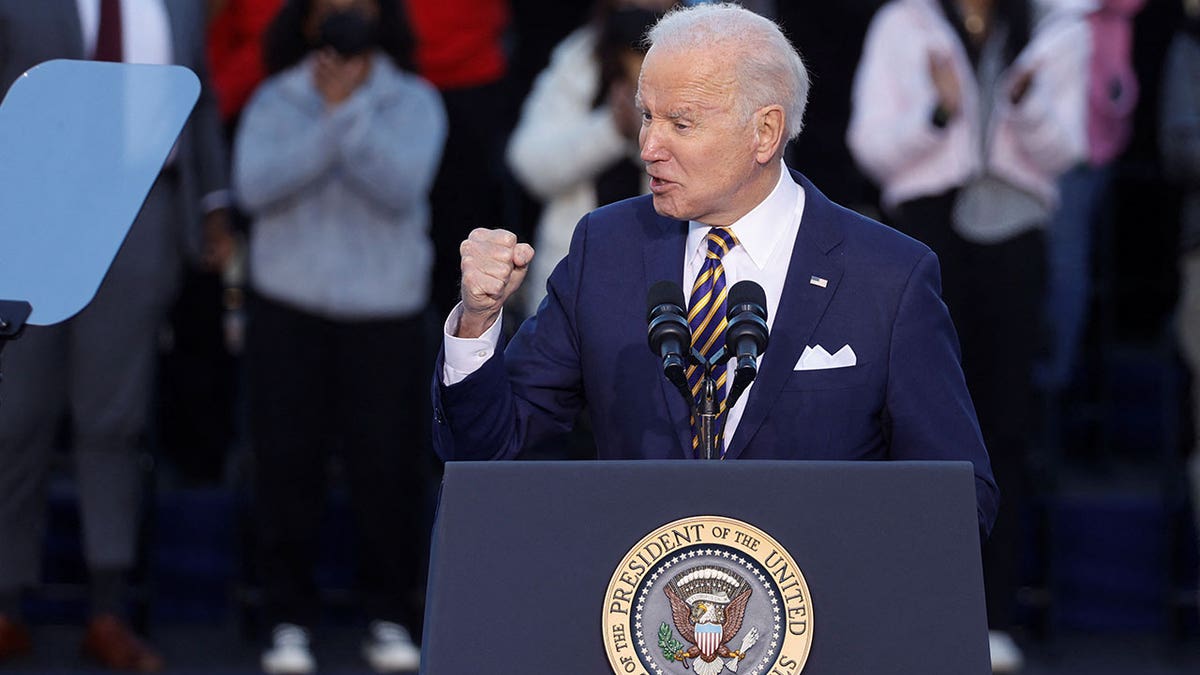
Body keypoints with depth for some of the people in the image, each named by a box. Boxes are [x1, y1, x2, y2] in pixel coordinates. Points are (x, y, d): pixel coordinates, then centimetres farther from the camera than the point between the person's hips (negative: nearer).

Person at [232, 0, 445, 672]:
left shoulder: (414, 103, 2)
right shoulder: (275, 102, 4)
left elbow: (400, 187, -14)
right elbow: (255, 186, -12)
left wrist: (349, 108, -18)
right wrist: (332, 121, -17)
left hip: (385, 307, -1)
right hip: (290, 306, 1)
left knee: (386, 462, -2)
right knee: (287, 460, -1)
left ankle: (392, 616, 11)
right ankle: (290, 619, 7)